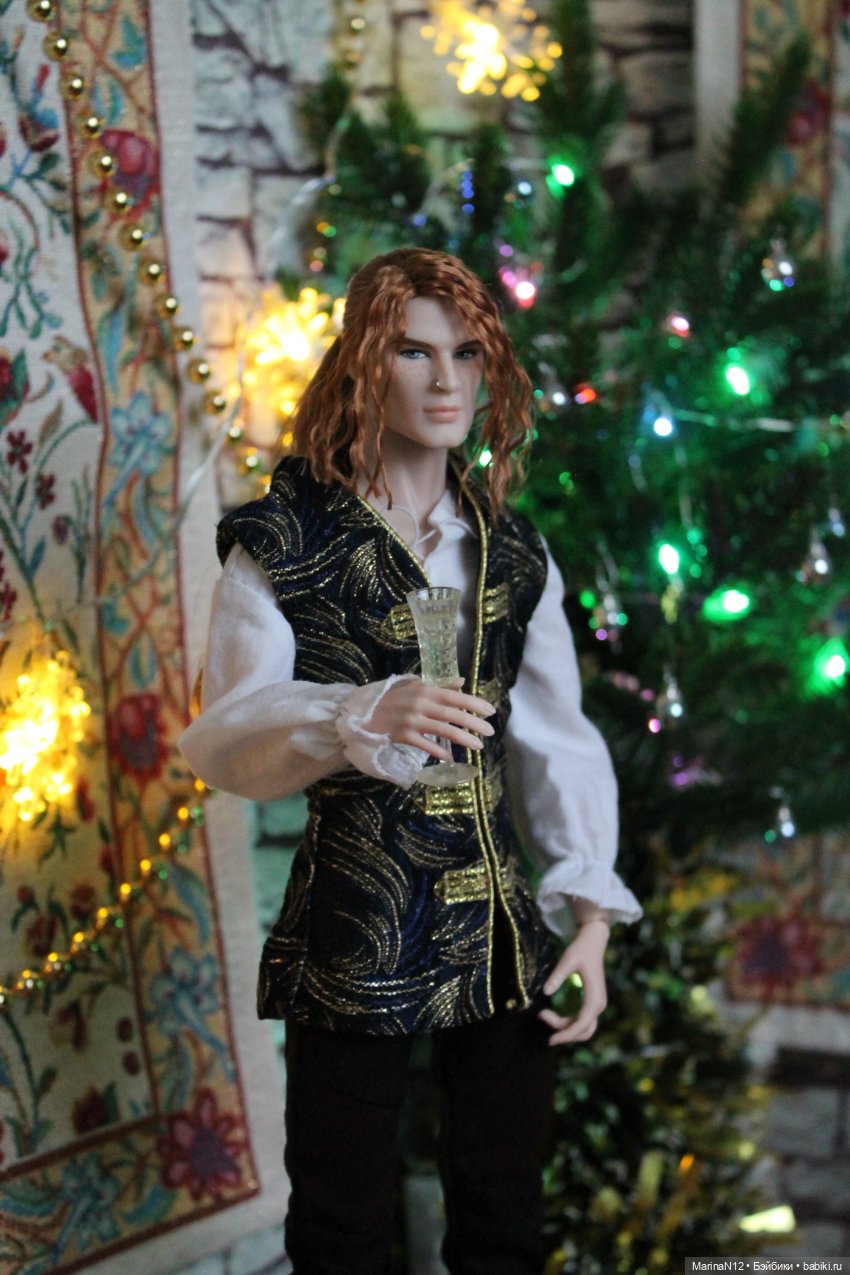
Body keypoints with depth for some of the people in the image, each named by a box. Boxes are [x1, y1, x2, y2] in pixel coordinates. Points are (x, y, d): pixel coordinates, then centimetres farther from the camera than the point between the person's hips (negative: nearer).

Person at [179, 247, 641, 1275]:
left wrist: (590, 912, 1)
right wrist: (361, 715, -29)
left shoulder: (513, 551, 10)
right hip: (354, 945, -4)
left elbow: (557, 738, 9)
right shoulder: (284, 541, -4)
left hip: (503, 933, 4)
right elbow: (223, 737, -12)